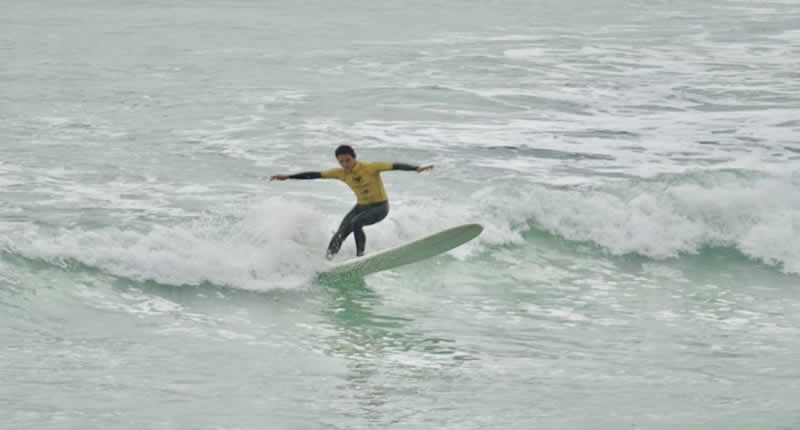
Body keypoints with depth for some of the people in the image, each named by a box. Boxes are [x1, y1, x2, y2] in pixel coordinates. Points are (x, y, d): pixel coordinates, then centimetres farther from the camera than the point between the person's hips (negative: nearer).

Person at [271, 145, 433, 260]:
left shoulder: (369, 168, -22)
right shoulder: (342, 173, -6)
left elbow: (394, 166, -28)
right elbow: (314, 175, -3)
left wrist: (417, 168, -40)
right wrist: (288, 177, -4)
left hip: (380, 207, -6)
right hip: (361, 206, 6)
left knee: (356, 223, -30)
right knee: (340, 235, -6)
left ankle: (360, 256, -21)